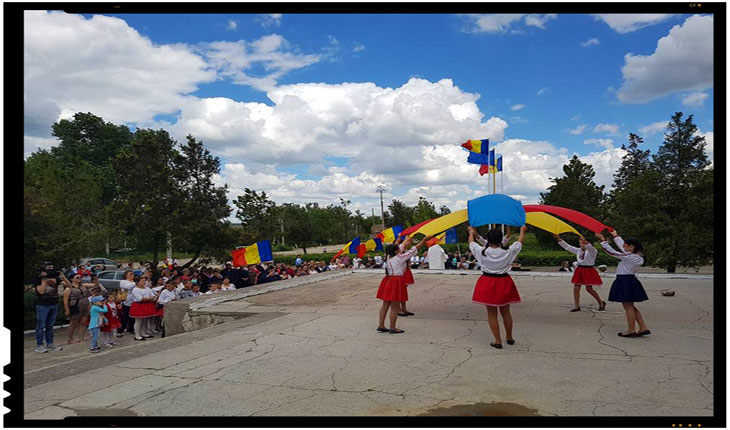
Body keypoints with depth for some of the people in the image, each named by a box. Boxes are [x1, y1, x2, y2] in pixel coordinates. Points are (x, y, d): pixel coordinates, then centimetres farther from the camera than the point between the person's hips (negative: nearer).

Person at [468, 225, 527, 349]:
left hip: (488, 285, -1)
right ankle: (509, 338, 31)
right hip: (504, 283, 2)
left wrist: (471, 232, 28)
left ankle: (498, 341, 8)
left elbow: (471, 243, 7)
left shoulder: (482, 251, -13)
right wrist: (522, 231, 26)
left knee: (492, 313, 7)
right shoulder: (508, 251, -11)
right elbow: (519, 242, 7)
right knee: (505, 312, 17)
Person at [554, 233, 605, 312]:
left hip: (588, 271, -6)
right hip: (579, 270, 6)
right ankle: (577, 306, 10)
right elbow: (567, 247, 10)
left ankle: (601, 303, 22)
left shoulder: (592, 252, -8)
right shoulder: (578, 250, 10)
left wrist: (585, 242, -51)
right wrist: (559, 239, 2)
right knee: (576, 289, 2)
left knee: (589, 289, -1)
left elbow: (590, 248, -32)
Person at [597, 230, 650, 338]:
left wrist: (602, 240, -9)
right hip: (630, 281, 9)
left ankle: (631, 330, 6)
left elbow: (612, 252, -16)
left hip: (625, 281, -9)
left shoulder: (629, 257, -18)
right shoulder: (638, 256, 8)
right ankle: (643, 328, 15)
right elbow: (622, 246, 22)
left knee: (628, 306, -1)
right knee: (630, 306, 16)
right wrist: (616, 236, 32)